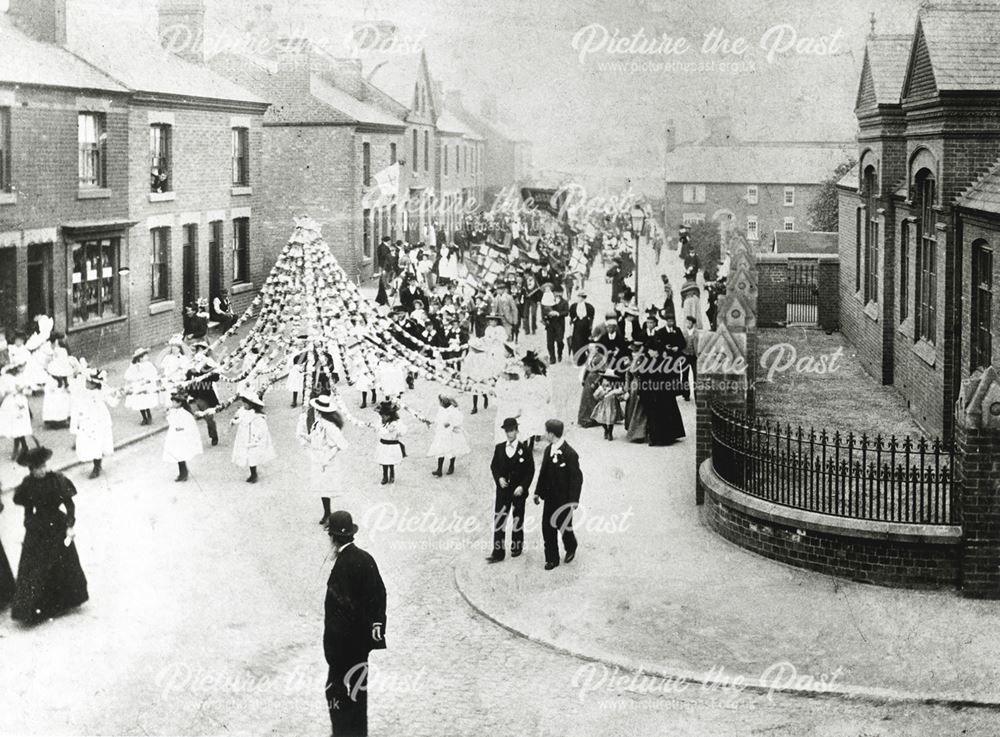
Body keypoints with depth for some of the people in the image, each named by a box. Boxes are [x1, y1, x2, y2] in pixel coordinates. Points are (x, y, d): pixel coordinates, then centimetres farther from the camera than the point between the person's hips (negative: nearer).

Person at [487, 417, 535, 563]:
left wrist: (523, 486, -14)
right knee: (499, 521, -5)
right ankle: (498, 552, -4)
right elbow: (493, 466, 10)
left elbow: (530, 470, -5)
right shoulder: (499, 448, 3)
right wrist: (499, 478, -8)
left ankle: (517, 547, 28)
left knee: (517, 520, 11)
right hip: (503, 489, 2)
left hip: (519, 491, -2)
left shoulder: (524, 449, -7)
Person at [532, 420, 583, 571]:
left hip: (564, 499, -6)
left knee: (563, 526, 6)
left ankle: (571, 548, 36)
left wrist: (573, 500, -16)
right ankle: (552, 559, 17)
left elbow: (576, 478, -16)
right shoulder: (548, 451, 3)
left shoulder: (570, 454, -19)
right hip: (550, 497, 6)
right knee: (547, 527, 6)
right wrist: (538, 492, 11)